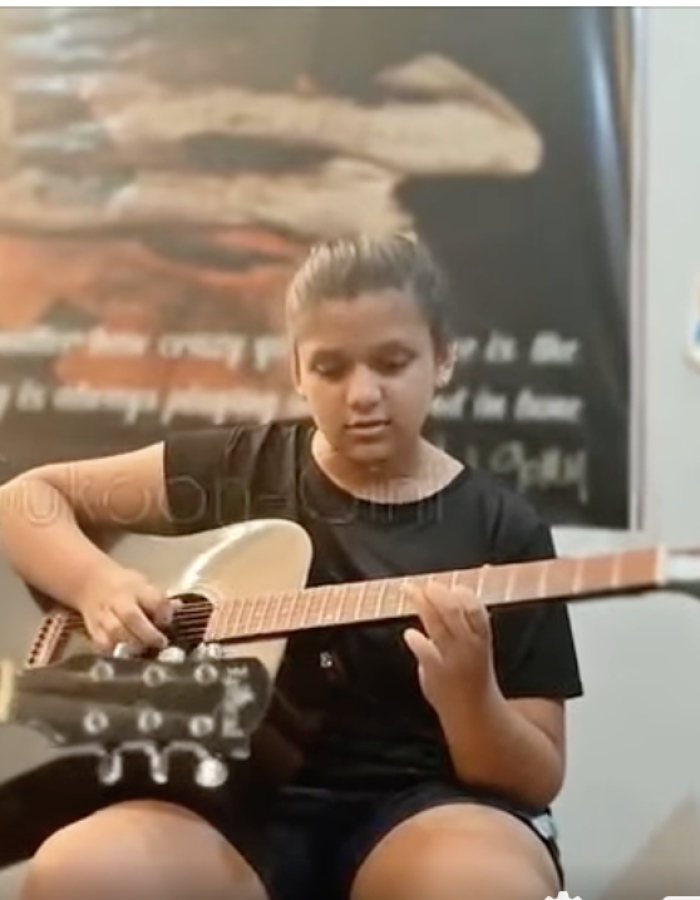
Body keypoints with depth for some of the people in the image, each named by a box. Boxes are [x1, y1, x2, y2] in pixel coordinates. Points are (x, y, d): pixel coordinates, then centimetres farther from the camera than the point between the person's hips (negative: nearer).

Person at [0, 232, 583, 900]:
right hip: (246, 805, 2)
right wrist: (95, 583, -8)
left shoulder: (503, 531, 2)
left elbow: (537, 779, 1)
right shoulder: (236, 469, 7)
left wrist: (467, 694, -21)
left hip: (417, 810, -1)